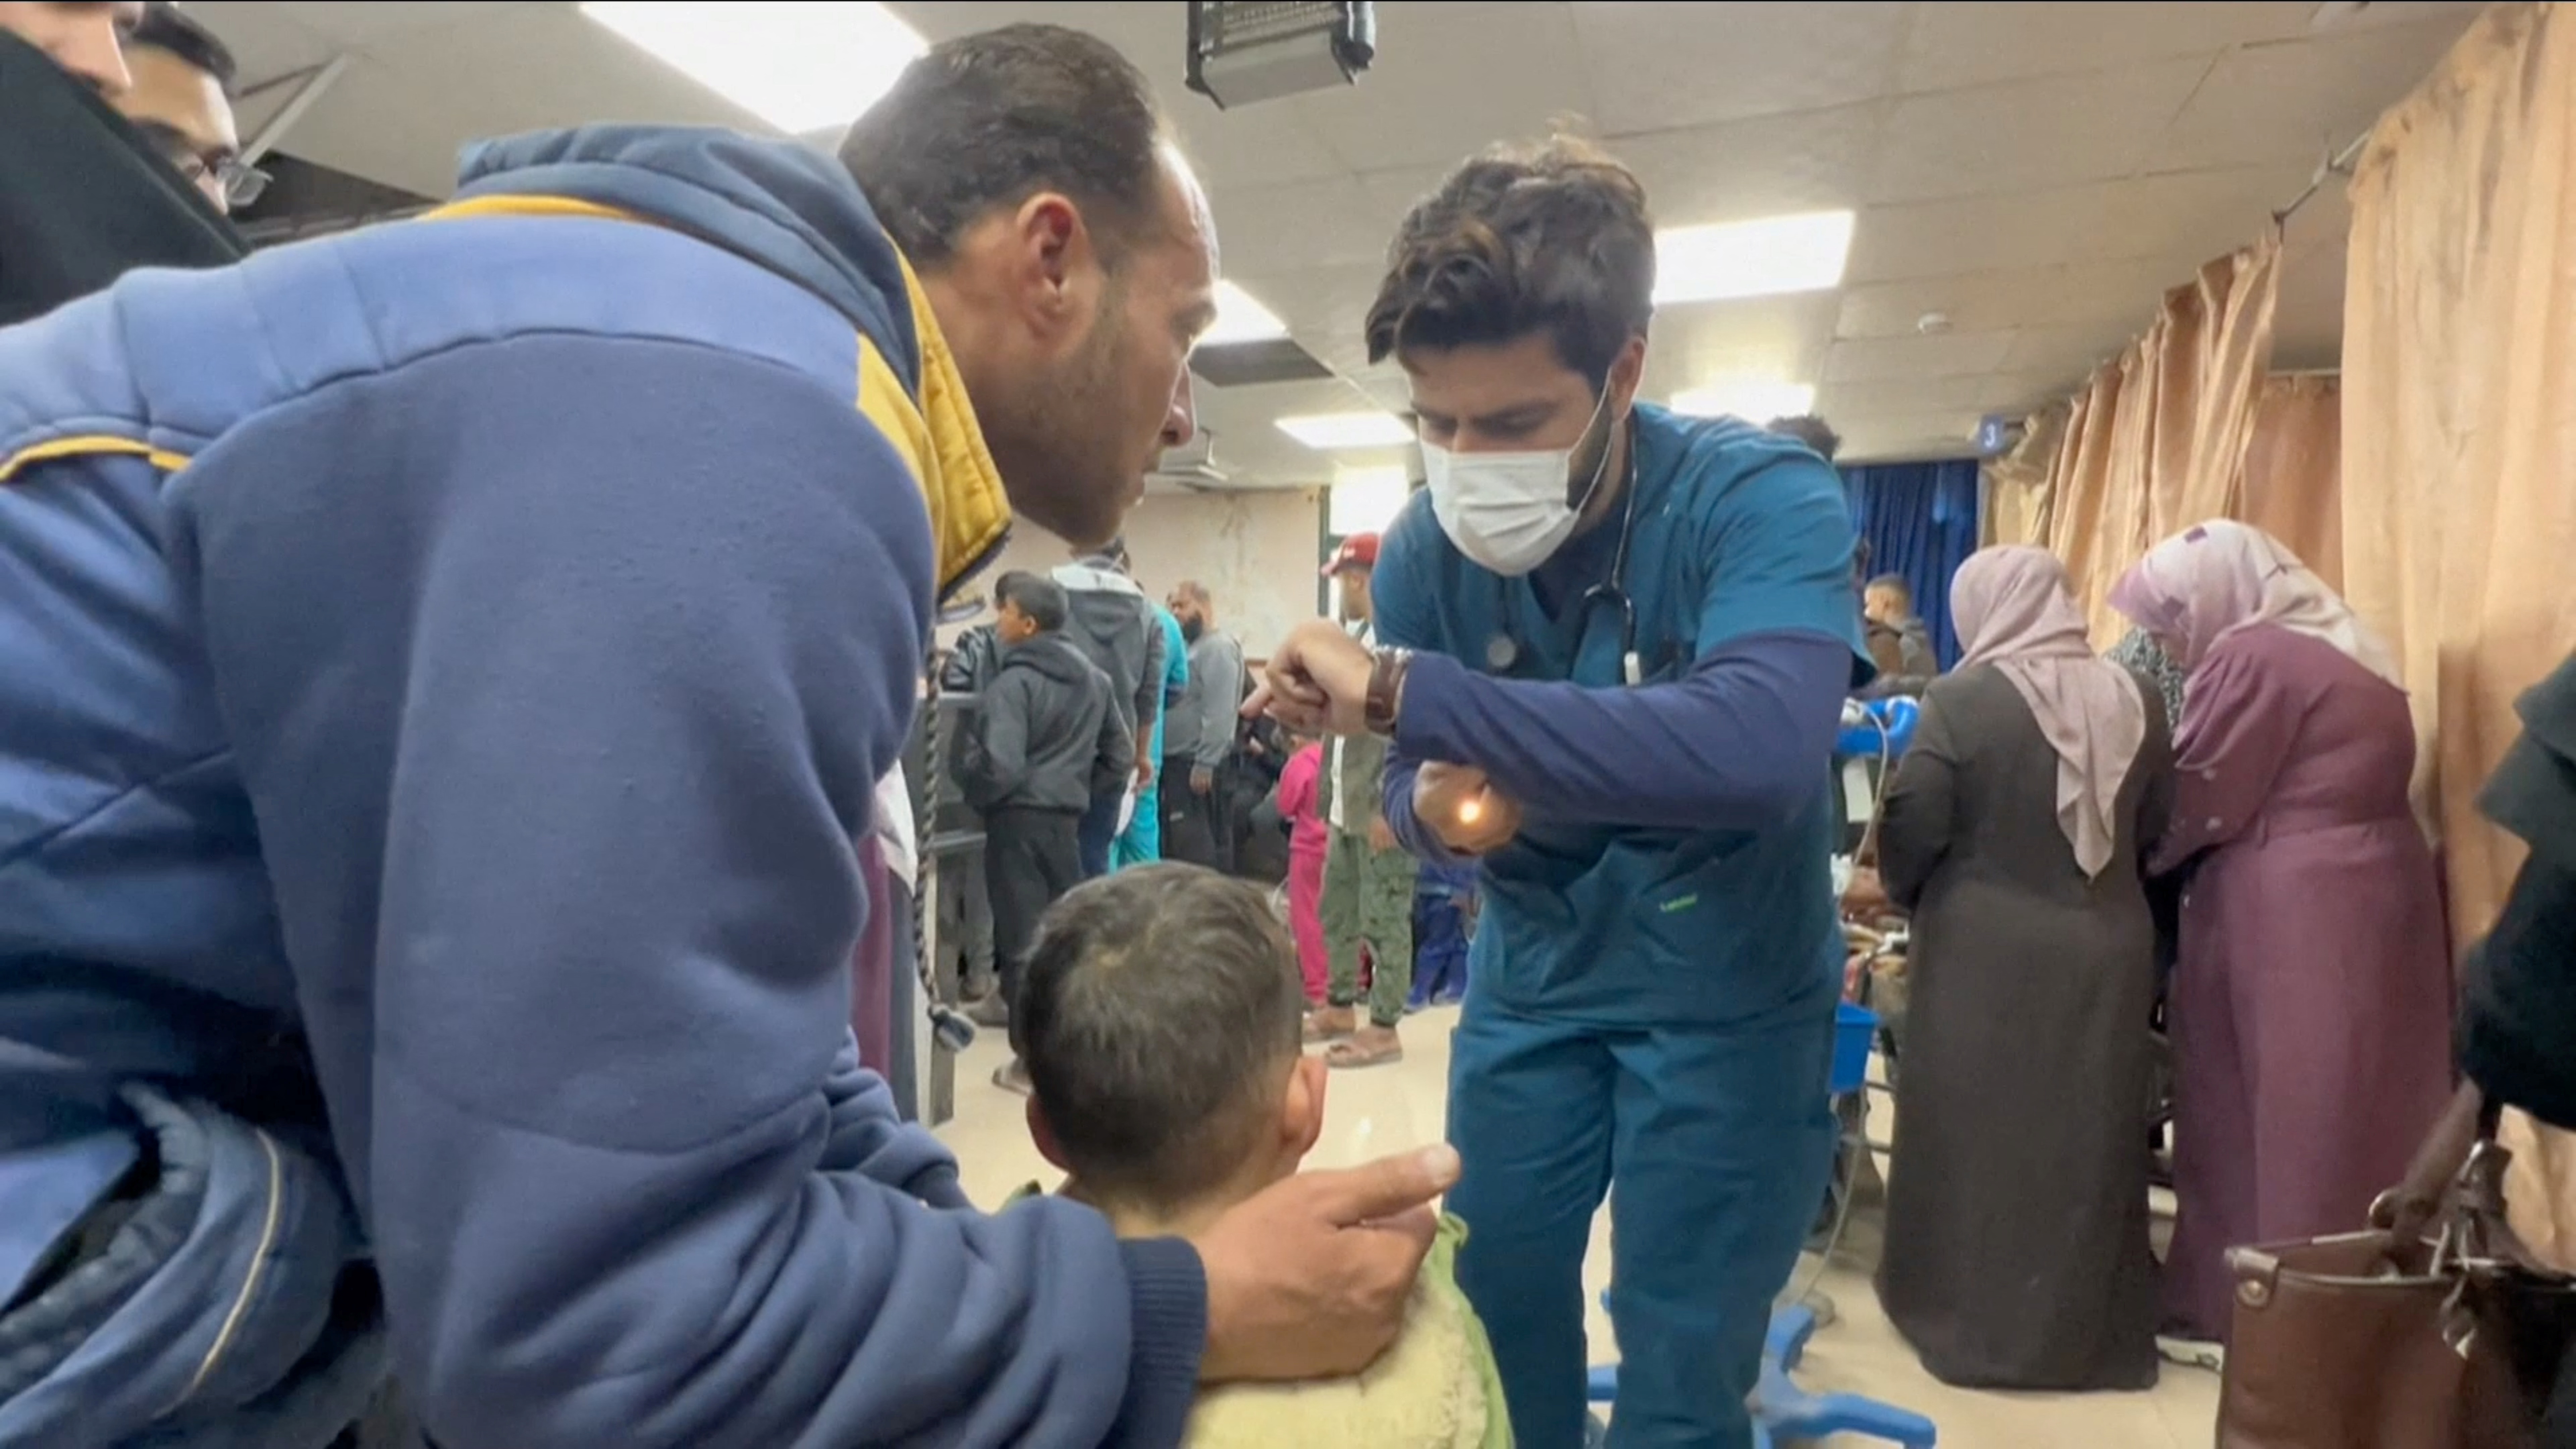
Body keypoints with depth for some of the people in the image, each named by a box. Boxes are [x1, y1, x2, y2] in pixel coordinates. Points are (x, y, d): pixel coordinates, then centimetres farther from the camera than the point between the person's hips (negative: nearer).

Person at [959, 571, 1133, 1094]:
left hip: (1018, 821, -7)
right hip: (1066, 819, 7)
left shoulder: (1015, 682, -14)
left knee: (1024, 940, 0)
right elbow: (1121, 755, 16)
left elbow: (1000, 766, -21)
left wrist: (971, 791, -3)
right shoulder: (1094, 678, 11)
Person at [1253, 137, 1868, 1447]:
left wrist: (1404, 692, -42)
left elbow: (1757, 752, -43)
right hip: (1528, 981, 4)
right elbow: (1415, 790, 1)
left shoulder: (1763, 500, -24)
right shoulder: (1423, 552, -10)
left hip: (1725, 993, -4)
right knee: (1493, 1318, 17)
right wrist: (1434, 808, -25)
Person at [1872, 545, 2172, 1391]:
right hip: (2107, 948, 5)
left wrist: (1907, 897, 6)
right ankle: (2096, 1326, 28)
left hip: (1984, 950, -4)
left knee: (1980, 1132, 9)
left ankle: (1969, 1316, 20)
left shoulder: (1961, 699, -13)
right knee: (2089, 1135, 15)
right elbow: (2160, 831, 5)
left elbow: (1912, 828, -14)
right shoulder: (2134, 701, 2)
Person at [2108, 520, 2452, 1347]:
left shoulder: (2251, 658, -14)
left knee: (2279, 1111, 1)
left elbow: (2194, 802, -12)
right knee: (2349, 1108, 14)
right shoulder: (2341, 649, 15)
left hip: (2291, 915, -9)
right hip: (2373, 894, 9)